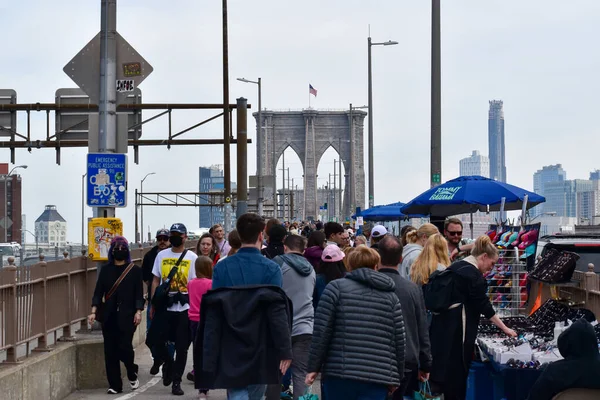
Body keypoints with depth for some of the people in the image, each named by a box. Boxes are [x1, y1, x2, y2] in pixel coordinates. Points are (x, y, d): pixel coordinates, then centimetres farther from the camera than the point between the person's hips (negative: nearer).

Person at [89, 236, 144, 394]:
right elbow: (98, 292, 7)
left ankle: (132, 374, 18)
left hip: (127, 316, -3)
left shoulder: (135, 270, 4)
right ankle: (115, 385, 8)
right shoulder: (105, 269, 10)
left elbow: (139, 294, 1)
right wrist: (93, 312, -3)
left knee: (124, 346, -11)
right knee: (110, 351, 0)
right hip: (109, 316, 3)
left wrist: (138, 312, -11)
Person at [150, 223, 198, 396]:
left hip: (184, 308, -2)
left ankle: (176, 382, 14)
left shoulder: (192, 257, -2)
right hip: (164, 307, 2)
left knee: (181, 347, 3)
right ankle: (168, 363, 24)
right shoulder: (161, 255, 6)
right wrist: (153, 305, 5)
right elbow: (156, 281, 9)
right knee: (154, 340, -5)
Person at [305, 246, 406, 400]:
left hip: (339, 373, -1)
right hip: (377, 377, 1)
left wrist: (313, 367, 3)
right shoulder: (390, 296, 12)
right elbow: (399, 341, 10)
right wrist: (396, 377, 20)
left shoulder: (336, 287, 4)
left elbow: (321, 331, -3)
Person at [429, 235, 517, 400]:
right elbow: (484, 306, -13)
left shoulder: (455, 267, 15)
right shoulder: (474, 274, -13)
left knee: (443, 367, 12)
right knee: (457, 372, -2)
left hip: (442, 324, 9)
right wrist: (505, 329, -8)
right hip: (456, 328, -9)